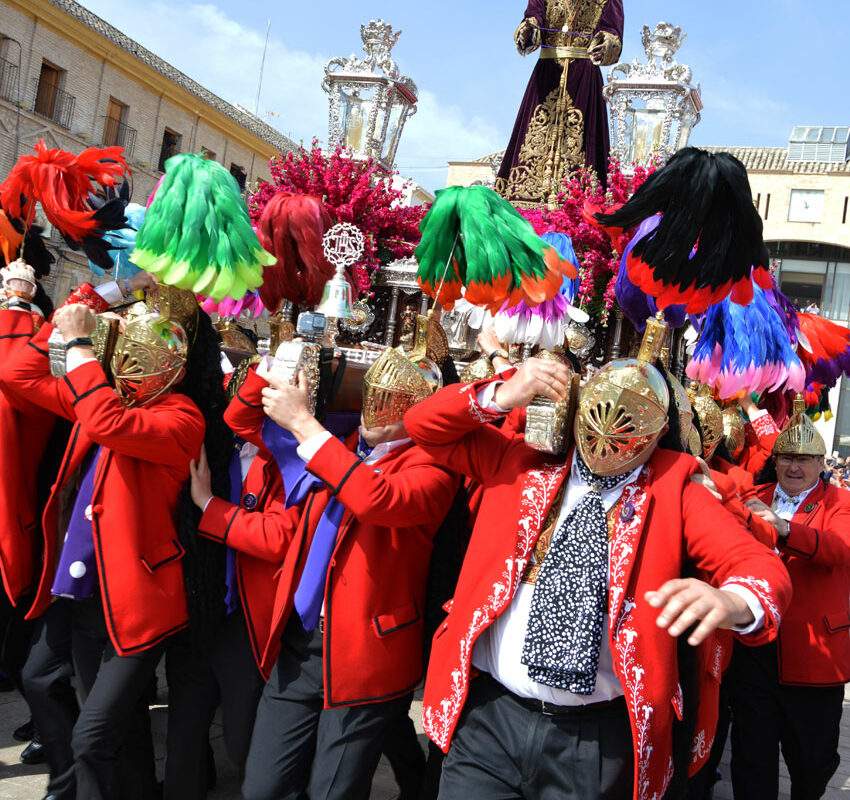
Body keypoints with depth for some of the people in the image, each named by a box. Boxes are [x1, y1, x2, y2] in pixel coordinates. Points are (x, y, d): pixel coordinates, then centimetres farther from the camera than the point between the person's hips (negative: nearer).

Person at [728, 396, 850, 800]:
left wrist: (784, 528, -37)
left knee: (813, 761, 12)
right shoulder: (756, 500, 11)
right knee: (752, 756, 9)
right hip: (753, 648, 2)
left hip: (814, 655, -2)